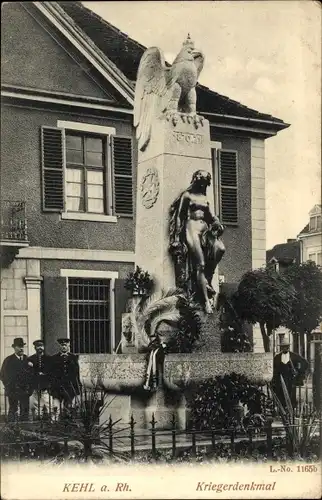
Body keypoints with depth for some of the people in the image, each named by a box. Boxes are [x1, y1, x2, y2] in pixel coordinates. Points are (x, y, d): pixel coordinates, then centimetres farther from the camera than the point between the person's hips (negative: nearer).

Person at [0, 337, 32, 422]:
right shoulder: (8, 360, 3)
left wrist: (29, 388, 0)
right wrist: (9, 387, -1)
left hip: (25, 391, 2)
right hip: (13, 391, -2)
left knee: (25, 411, 1)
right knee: (13, 411, -3)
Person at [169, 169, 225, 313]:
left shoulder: (204, 198, 21)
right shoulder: (187, 195, 4)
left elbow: (210, 215, 23)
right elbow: (179, 216, 1)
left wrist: (217, 223, 1)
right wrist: (178, 237, -5)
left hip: (205, 228, 6)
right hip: (192, 227, -6)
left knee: (220, 248, -26)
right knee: (200, 265, -16)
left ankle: (208, 278, -11)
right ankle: (206, 300, -18)